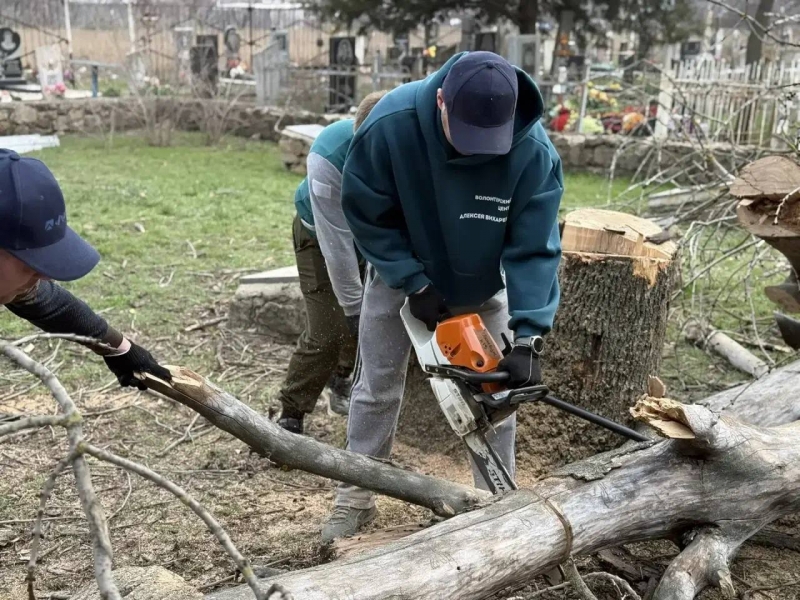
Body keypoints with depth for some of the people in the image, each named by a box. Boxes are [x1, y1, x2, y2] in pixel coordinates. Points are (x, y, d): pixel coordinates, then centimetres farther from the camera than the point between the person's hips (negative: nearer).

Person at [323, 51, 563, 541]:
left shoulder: (534, 151, -32)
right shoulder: (391, 124, -33)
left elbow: (534, 249, -27)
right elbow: (366, 214, -20)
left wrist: (528, 337, -35)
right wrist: (414, 283, -22)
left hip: (483, 288, 1)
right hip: (400, 274, 0)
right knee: (377, 387, 7)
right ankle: (356, 499, 24)